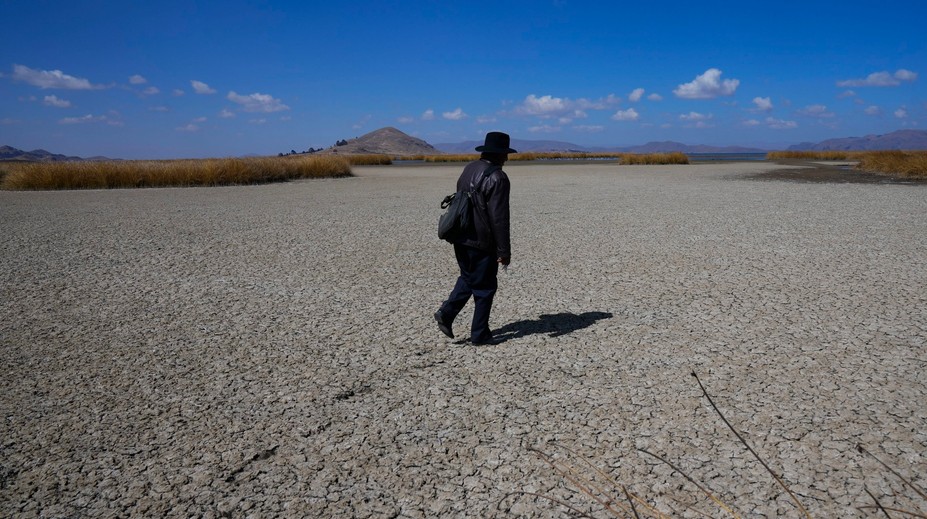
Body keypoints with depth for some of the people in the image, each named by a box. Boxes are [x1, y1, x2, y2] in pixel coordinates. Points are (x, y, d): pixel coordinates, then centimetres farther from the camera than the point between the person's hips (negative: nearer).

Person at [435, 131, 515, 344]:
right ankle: (479, 334, 15)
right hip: (482, 242, -8)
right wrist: (504, 250, -15)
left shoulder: (468, 169, 10)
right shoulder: (497, 177, -16)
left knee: (468, 278, 25)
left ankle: (446, 312, 11)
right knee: (484, 287, 6)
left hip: (461, 239, 8)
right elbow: (499, 217, -20)